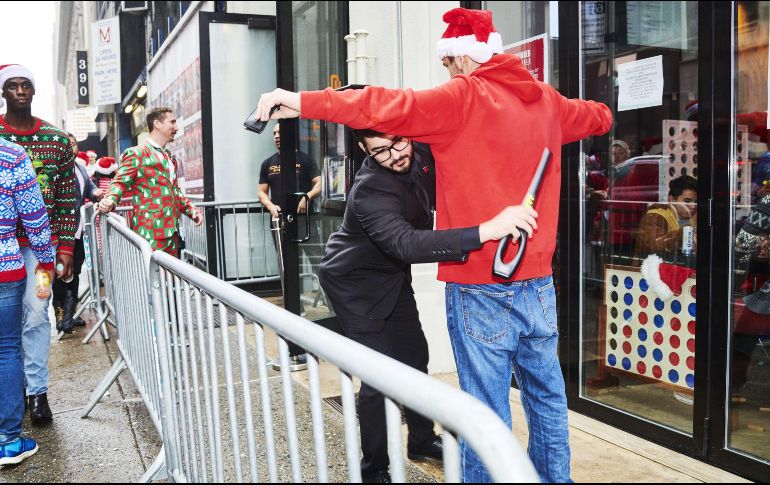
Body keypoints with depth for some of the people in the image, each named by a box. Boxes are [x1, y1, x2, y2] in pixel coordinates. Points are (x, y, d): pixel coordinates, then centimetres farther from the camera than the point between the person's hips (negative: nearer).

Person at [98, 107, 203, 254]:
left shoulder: (171, 157, 23)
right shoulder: (136, 153, -2)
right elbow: (120, 182, -8)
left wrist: (190, 209, 14)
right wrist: (110, 201, -28)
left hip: (172, 230, 8)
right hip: (151, 232, -8)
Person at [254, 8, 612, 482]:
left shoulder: (464, 97, -8)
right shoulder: (547, 100, 12)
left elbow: (389, 107, -20)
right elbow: (597, 117, 32)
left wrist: (304, 101, -20)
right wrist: (603, 112, 55)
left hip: (483, 286, -7)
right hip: (538, 281, 7)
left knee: (487, 409, 2)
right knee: (547, 396, 18)